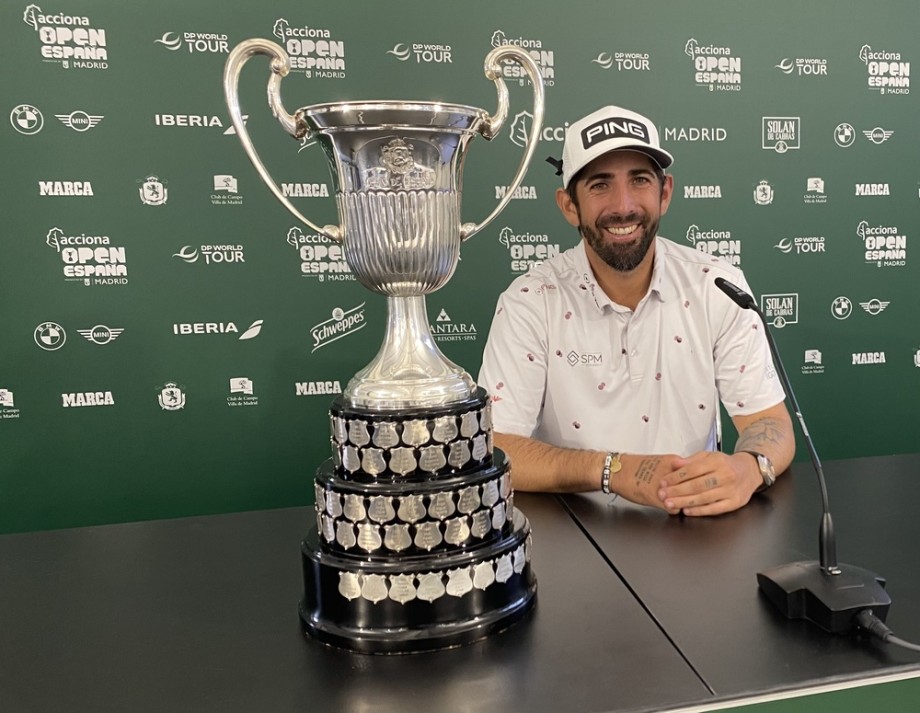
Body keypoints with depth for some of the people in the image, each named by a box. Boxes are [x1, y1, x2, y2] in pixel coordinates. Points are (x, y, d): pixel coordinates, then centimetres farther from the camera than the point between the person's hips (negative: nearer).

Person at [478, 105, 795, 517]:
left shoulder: (719, 288, -4)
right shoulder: (530, 303, -10)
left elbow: (772, 424, -3)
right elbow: (492, 448, -15)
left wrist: (748, 468, -25)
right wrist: (613, 470, -27)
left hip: (693, 528, 3)